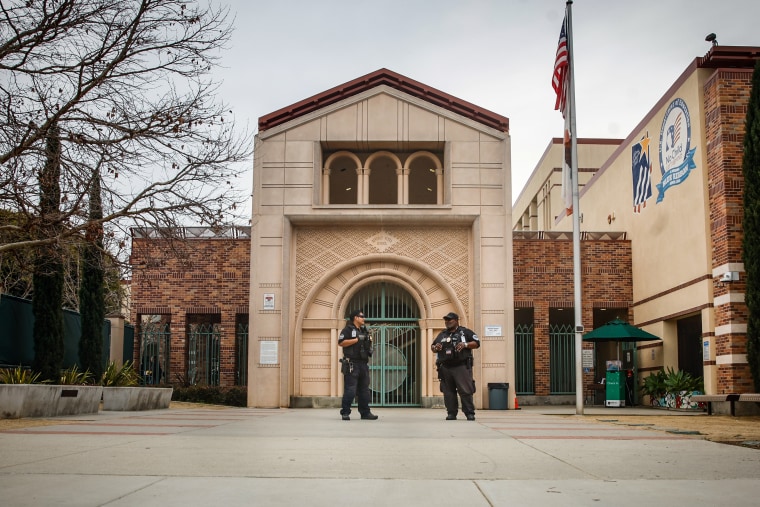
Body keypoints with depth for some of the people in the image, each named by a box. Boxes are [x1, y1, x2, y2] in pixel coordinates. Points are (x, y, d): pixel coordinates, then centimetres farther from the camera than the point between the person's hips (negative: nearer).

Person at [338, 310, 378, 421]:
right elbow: (341, 342, -15)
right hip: (352, 364, -7)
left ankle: (365, 412, 15)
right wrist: (356, 339, -16)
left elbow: (368, 343, 30)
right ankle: (345, 413, -3)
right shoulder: (348, 330, -3)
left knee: (364, 390, 9)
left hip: (363, 364, 8)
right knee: (350, 390, -9)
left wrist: (370, 350, 7)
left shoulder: (364, 331, 20)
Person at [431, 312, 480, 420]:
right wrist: (435, 348, 2)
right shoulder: (442, 335, 20)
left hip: (461, 367, -4)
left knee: (465, 391, -9)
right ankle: (451, 413, 10)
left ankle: (470, 413, -4)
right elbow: (432, 347, 25)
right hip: (445, 368, 5)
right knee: (448, 392, 4)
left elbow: (477, 343, 3)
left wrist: (465, 344, -13)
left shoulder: (465, 332, 7)